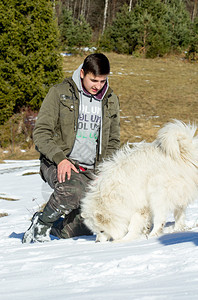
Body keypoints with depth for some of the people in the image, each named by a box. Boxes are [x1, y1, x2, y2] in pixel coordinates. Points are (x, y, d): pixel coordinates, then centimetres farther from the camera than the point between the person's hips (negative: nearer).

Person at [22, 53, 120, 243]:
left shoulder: (111, 101, 12)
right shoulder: (59, 93, -2)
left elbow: (113, 142, 21)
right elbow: (41, 133, -6)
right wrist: (60, 158, -21)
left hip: (90, 171, 5)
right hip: (57, 164, -4)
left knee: (82, 228, -7)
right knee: (74, 190, -37)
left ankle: (52, 227, 26)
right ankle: (41, 224, -11)